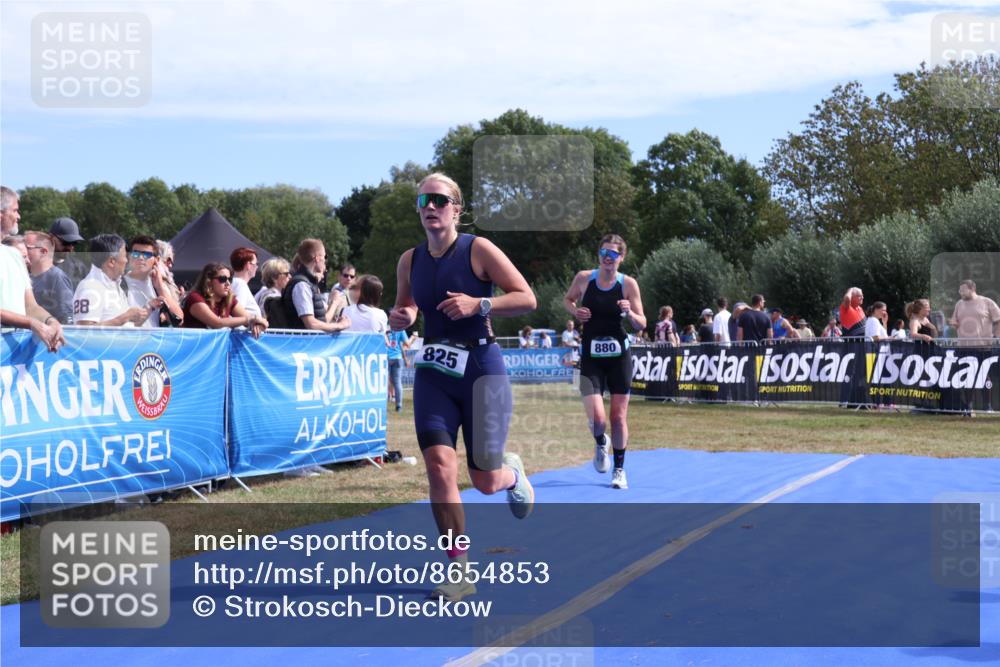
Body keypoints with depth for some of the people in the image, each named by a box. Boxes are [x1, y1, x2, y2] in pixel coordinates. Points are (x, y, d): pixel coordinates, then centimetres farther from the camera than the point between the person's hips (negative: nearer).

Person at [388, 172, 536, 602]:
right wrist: (400, 318, -3)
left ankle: (512, 473, 40)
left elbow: (527, 298, -9)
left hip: (480, 368, -3)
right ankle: (459, 570, -3)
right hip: (433, 373, 3)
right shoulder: (410, 261, 6)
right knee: (439, 466, -14)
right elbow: (404, 308, 21)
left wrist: (478, 304, -22)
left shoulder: (478, 249, -7)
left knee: (485, 480, 0)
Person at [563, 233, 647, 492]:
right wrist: (575, 311, -5)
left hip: (619, 356, 0)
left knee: (619, 416, 5)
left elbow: (642, 324, -2)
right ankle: (600, 444, 24)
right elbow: (568, 299, 16)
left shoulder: (628, 284, -5)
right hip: (591, 358, 0)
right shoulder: (584, 278, -3)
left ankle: (619, 470, 23)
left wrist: (628, 313, -23)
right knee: (597, 418, -12)